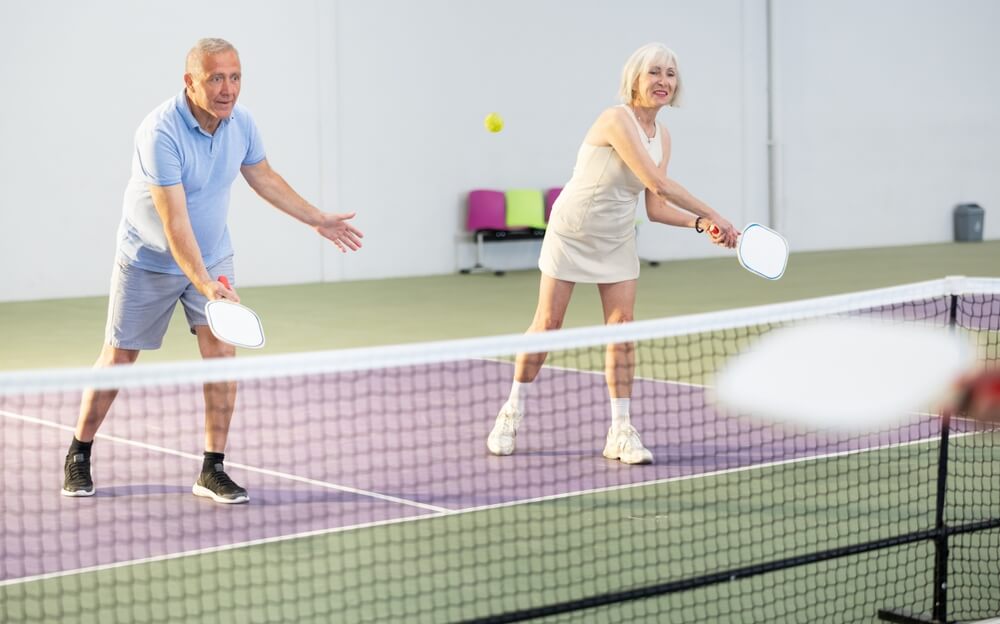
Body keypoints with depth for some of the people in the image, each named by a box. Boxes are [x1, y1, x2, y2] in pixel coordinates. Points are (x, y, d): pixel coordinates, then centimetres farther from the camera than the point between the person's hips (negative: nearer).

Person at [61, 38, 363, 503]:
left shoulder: (240, 121, -10)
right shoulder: (161, 133, -31)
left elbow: (263, 177, 10)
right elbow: (175, 221, -36)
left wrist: (318, 220, 14)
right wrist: (204, 284, -45)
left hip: (213, 257, 5)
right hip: (148, 261, -4)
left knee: (221, 356, -9)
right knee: (118, 360, 7)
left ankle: (212, 471, 0)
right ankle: (78, 458, 26)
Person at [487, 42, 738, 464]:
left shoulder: (662, 137, 2)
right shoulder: (618, 119, -22)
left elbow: (656, 208, 1)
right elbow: (657, 181, -30)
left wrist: (699, 224, -15)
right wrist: (713, 215, -27)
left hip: (617, 240, 6)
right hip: (571, 234, -6)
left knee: (621, 327, -4)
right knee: (548, 324, 0)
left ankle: (621, 431, -1)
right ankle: (512, 414, 18)